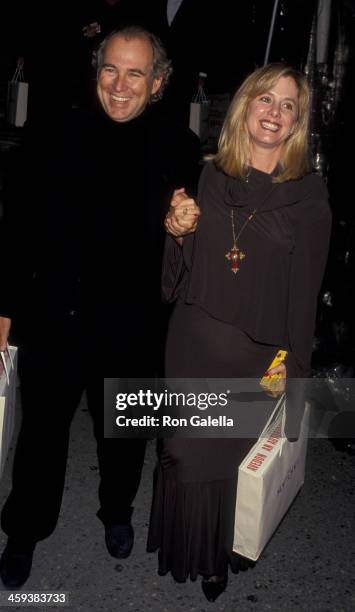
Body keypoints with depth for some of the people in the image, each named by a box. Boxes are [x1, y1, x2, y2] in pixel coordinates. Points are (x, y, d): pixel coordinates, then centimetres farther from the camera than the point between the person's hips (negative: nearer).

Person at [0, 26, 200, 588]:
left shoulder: (178, 150, -7)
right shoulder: (59, 137, -7)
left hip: (131, 330, 1)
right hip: (52, 320, 0)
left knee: (123, 433, 22)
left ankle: (117, 512, 51)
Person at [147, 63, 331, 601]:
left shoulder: (308, 194, -5)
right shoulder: (210, 177, 2)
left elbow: (305, 287, -4)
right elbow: (181, 271, 8)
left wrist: (290, 363, -7)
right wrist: (178, 232, -12)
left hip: (254, 351, -2)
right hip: (193, 340, 3)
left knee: (225, 453, 12)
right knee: (186, 449, 11)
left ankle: (217, 556, 41)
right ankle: (186, 549, 40)